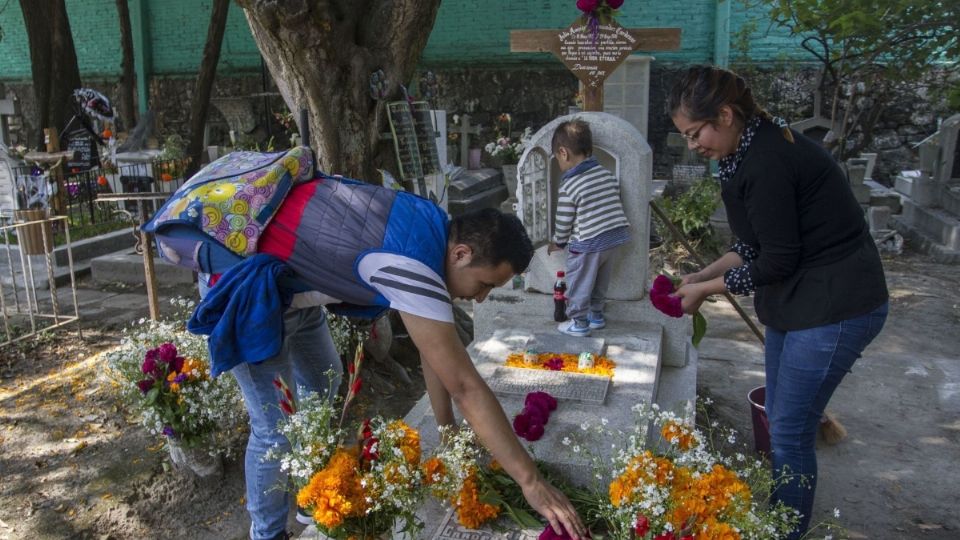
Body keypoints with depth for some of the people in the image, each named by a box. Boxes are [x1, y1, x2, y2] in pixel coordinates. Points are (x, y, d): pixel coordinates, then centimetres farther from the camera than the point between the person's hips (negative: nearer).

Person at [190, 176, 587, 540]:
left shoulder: (431, 234, -5)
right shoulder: (411, 260, -35)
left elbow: (433, 348, 4)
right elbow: (465, 386, -33)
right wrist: (530, 482, -26)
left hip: (292, 287, 10)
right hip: (247, 286, -10)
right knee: (276, 427, -6)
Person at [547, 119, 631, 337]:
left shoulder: (568, 186, -15)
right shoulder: (607, 175, 4)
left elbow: (564, 221, -9)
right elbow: (615, 204, 13)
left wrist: (558, 243, 8)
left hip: (587, 244, -7)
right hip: (614, 238, 7)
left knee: (579, 284, 9)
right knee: (600, 282, 23)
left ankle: (579, 322, 16)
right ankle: (596, 314, 36)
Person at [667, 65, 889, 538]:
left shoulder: (767, 162, -24)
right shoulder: (753, 149, 6)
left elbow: (777, 261, -20)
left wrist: (706, 289, -10)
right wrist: (703, 274, 4)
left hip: (835, 307, -10)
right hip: (798, 301, 10)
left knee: (790, 431, 0)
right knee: (780, 422, 18)